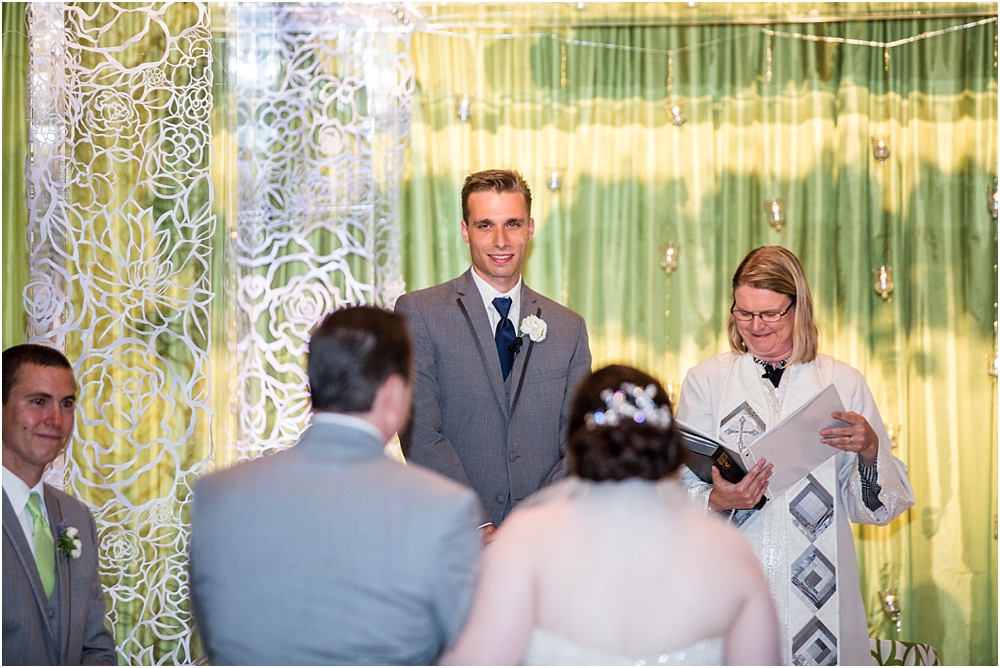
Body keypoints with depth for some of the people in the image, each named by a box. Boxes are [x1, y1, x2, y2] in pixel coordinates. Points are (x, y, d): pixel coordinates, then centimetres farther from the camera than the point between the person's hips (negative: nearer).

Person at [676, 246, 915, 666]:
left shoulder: (843, 383, 6)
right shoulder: (706, 380, 5)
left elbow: (872, 507, 5)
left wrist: (870, 449, -13)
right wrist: (718, 501, -20)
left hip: (817, 584, 1)